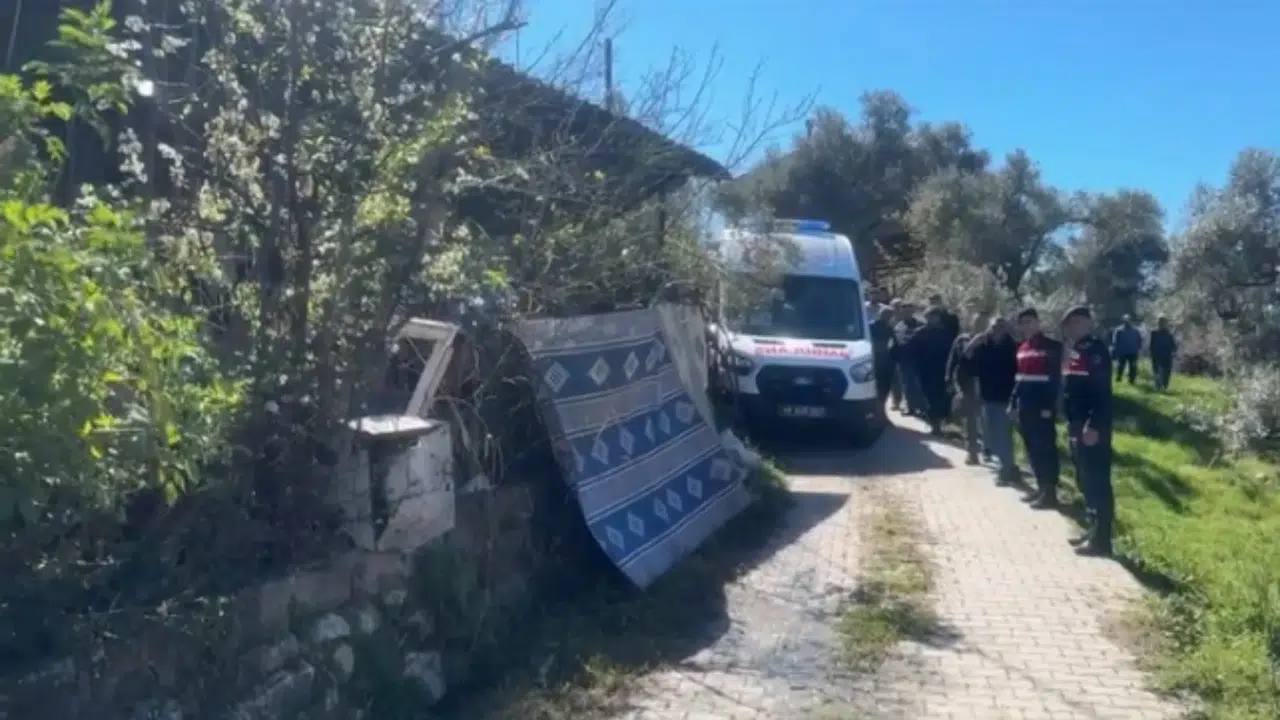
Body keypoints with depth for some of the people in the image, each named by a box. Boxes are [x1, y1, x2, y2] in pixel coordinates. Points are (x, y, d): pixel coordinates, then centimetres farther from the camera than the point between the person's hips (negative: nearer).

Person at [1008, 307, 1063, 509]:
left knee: (1046, 449, -2)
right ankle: (1041, 487, 23)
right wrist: (1013, 403, 15)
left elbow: (1055, 378, -14)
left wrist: (1049, 406, -18)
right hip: (1025, 408, 8)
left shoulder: (1051, 346, -10)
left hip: (1043, 408, -8)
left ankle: (1050, 493, 4)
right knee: (1032, 449, 13)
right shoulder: (1022, 348, 13)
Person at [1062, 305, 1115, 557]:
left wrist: (1093, 426, -25)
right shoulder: (1075, 352, 16)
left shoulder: (1095, 350, -14)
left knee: (1097, 483, -4)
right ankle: (1092, 530, 26)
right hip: (1078, 427, 10)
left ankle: (1101, 539, 0)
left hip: (1092, 428, -10)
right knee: (1086, 482, 16)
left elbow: (1102, 393, -21)